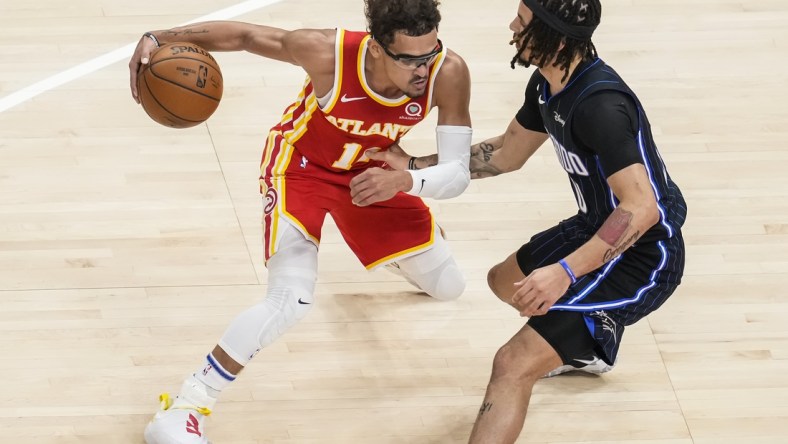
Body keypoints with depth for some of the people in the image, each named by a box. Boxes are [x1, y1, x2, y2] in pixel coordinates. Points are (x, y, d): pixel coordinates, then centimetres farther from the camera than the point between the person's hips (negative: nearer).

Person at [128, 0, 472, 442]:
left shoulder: (449, 73, -33)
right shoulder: (329, 53, -38)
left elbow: (459, 173, -29)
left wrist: (405, 180, -50)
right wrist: (159, 38, -36)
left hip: (372, 168, 4)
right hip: (302, 164, -4)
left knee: (450, 289, 16)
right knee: (291, 302, -26)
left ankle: (396, 254, 57)